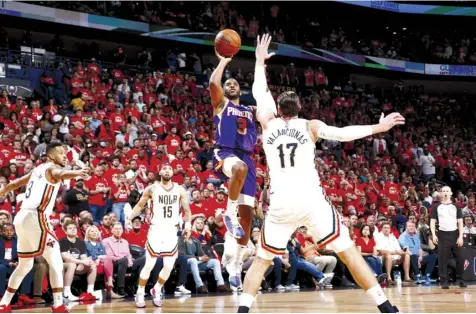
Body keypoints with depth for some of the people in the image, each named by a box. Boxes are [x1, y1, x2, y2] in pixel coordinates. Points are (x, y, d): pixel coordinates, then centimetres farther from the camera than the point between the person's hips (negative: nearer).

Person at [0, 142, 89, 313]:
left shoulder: (38, 169, 24)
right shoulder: (52, 167, -1)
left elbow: (14, 184, 35)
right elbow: (61, 174, -27)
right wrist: (77, 172, -48)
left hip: (21, 217, 9)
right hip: (35, 218, -9)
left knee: (25, 264, 21)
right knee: (55, 261, -8)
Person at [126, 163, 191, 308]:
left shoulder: (180, 190, 5)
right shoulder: (152, 189, -1)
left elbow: (187, 209, 10)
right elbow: (140, 205, 8)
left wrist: (188, 223, -6)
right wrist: (130, 218, -7)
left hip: (172, 231, 3)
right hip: (156, 230, -3)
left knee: (169, 266, 2)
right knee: (149, 265, -5)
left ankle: (157, 291, 23)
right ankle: (140, 294, 9)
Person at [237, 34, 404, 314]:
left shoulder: (268, 124, 11)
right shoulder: (310, 126, 5)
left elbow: (259, 93, 25)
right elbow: (342, 133, -10)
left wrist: (260, 62, 36)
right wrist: (378, 128, -9)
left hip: (281, 204, 2)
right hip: (311, 201, -1)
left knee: (261, 260, 17)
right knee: (349, 252, 3)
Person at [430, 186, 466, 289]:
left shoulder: (456, 206, 8)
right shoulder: (436, 207, 6)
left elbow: (460, 222, 5)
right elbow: (432, 221, 5)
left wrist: (460, 236, -5)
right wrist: (433, 235, -8)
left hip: (455, 234, 1)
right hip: (443, 234, -1)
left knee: (459, 257, 2)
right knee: (443, 259, -2)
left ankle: (461, 280, 14)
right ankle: (444, 281, 2)